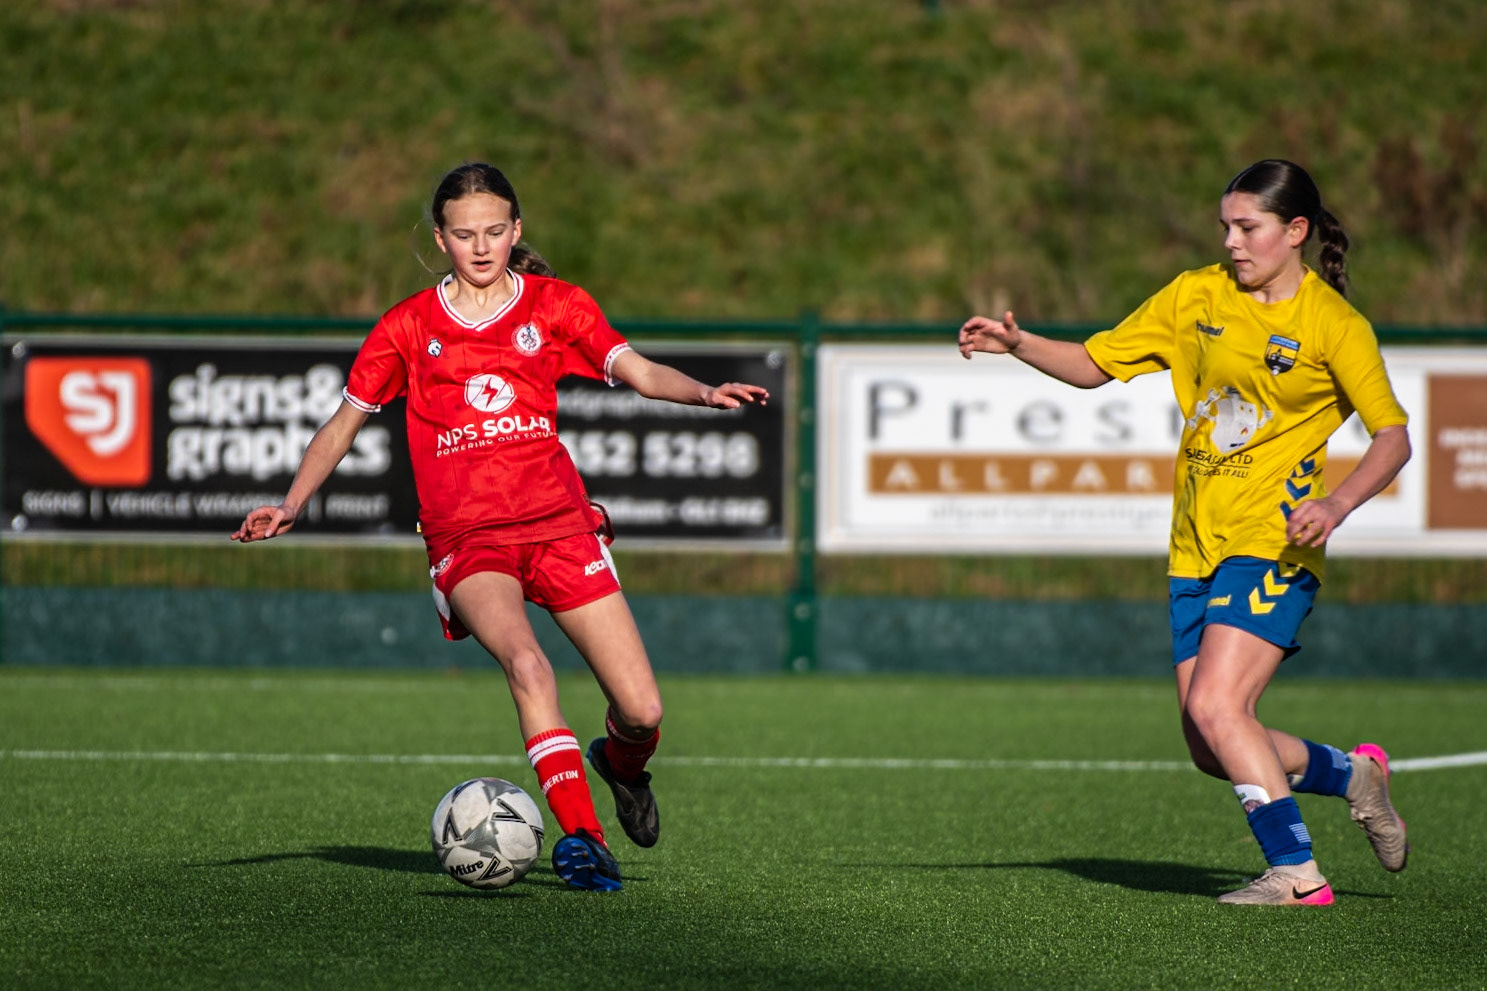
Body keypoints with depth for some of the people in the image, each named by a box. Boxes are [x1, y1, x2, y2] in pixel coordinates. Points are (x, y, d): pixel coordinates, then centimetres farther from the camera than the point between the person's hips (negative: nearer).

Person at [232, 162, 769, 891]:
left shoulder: (556, 306, 8)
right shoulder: (409, 327, 8)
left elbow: (635, 370, -5)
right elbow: (344, 423, 13)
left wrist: (706, 393, -25)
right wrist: (291, 505, -1)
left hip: (558, 524, 1)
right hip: (465, 539, -1)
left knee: (642, 711, -5)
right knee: (525, 662, -32)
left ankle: (622, 763, 32)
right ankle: (581, 837, -30)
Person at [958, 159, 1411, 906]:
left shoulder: (1334, 325, -6)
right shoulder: (1195, 297, 8)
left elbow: (1393, 437, -5)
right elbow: (1093, 365, 13)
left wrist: (1336, 503, -22)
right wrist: (1017, 345, -5)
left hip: (1272, 544, -6)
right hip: (1196, 549, 6)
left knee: (1215, 707, -21)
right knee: (1211, 752, 3)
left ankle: (1297, 873, -12)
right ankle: (1354, 774, 28)